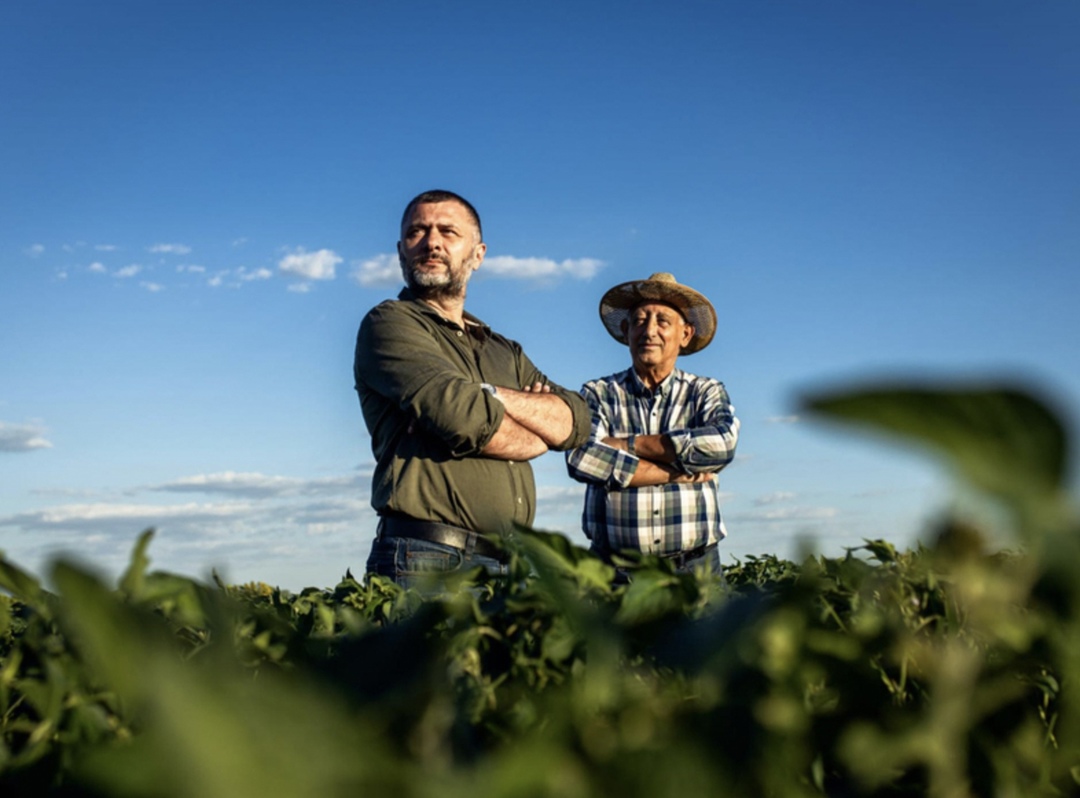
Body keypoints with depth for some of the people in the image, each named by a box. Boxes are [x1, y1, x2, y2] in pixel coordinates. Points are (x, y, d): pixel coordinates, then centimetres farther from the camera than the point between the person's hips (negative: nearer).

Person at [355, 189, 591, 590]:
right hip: (427, 561, -6)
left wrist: (489, 396, -9)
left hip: (507, 565, 6)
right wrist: (536, 436, 5)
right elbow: (463, 418, -14)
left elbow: (574, 421, 7)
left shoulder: (505, 352, 22)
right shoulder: (389, 323, 1)